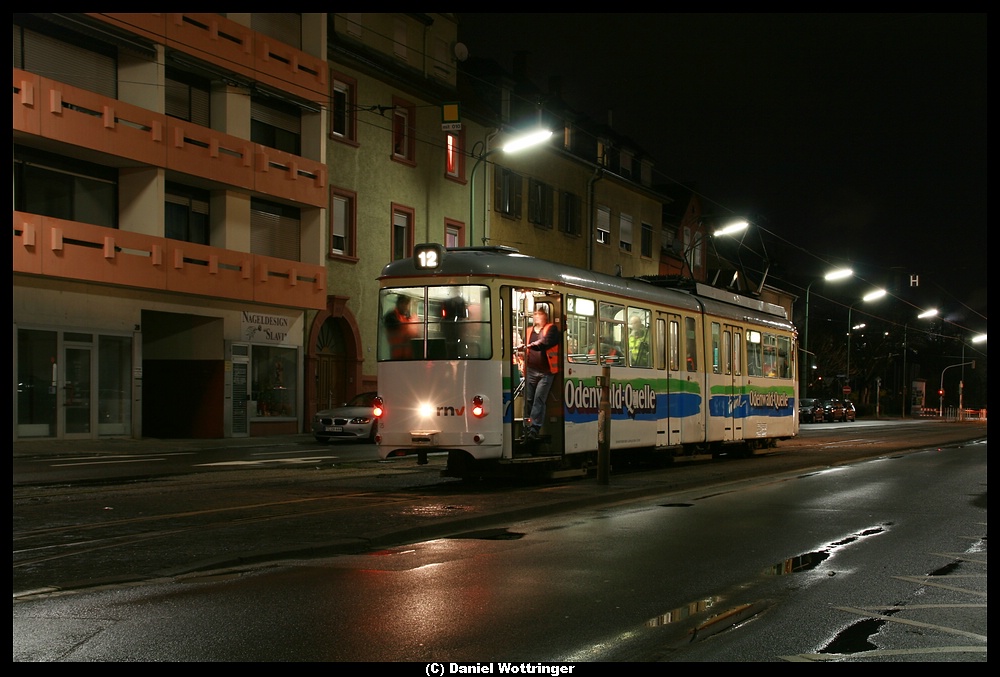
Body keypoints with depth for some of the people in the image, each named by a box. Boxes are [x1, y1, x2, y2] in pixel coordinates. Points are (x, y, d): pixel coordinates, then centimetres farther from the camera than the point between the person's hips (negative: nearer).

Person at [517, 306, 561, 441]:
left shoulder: (551, 329, 2)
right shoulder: (530, 331, 16)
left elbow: (547, 342, -17)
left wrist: (533, 345, -31)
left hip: (545, 372, -4)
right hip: (531, 371, 5)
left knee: (539, 399, -11)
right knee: (528, 400, 4)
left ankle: (534, 429, -13)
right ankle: (527, 429, 10)